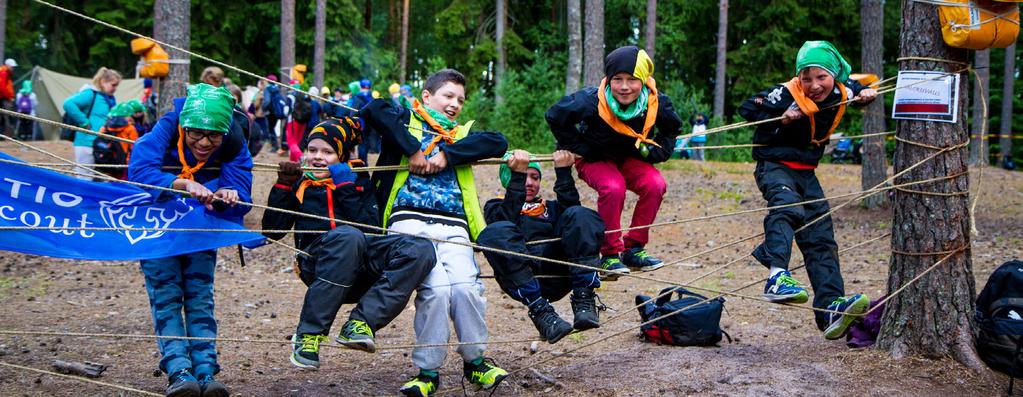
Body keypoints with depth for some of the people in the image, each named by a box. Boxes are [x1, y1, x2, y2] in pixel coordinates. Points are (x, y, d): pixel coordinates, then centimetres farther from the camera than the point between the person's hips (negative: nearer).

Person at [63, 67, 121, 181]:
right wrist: (84, 123, -20)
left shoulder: (110, 99, 15)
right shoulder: (90, 94, -10)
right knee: (84, 180, -6)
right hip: (86, 144, -9)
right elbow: (68, 104, -24)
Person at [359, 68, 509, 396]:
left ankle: (474, 362, 0)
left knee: (466, 286, -22)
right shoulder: (406, 122, 19)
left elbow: (498, 142, 8)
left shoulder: (462, 136, 29)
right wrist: (413, 149, -7)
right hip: (410, 220, -3)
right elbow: (374, 110, -3)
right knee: (436, 287, -25)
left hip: (453, 226, 3)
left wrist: (446, 154, -2)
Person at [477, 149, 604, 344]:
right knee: (495, 232, -32)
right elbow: (507, 219, 1)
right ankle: (540, 311, -36)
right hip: (521, 282, -2)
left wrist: (563, 172, 5)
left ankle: (583, 300, -31)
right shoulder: (495, 207, 28)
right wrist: (518, 175, -3)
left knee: (580, 215, -19)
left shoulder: (549, 207, 37)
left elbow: (570, 206, 12)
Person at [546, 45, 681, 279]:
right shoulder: (591, 102, -30)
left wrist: (658, 151, -9)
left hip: (631, 159, 3)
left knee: (655, 184, -25)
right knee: (613, 188, -35)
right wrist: (577, 148, -12)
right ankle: (610, 255, -19)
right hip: (595, 160, -3)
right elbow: (555, 117, -14)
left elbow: (672, 128, 5)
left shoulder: (656, 104, -19)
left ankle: (634, 249, -11)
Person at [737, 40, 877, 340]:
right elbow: (747, 109, -17)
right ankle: (777, 276, -53)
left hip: (806, 172, 7)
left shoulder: (840, 92, -2)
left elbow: (858, 88, 22)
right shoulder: (786, 94, -20)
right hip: (775, 166, -7)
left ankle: (831, 310, -2)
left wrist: (867, 93, 1)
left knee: (821, 240, 0)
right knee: (787, 207, -38)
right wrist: (780, 116, -27)